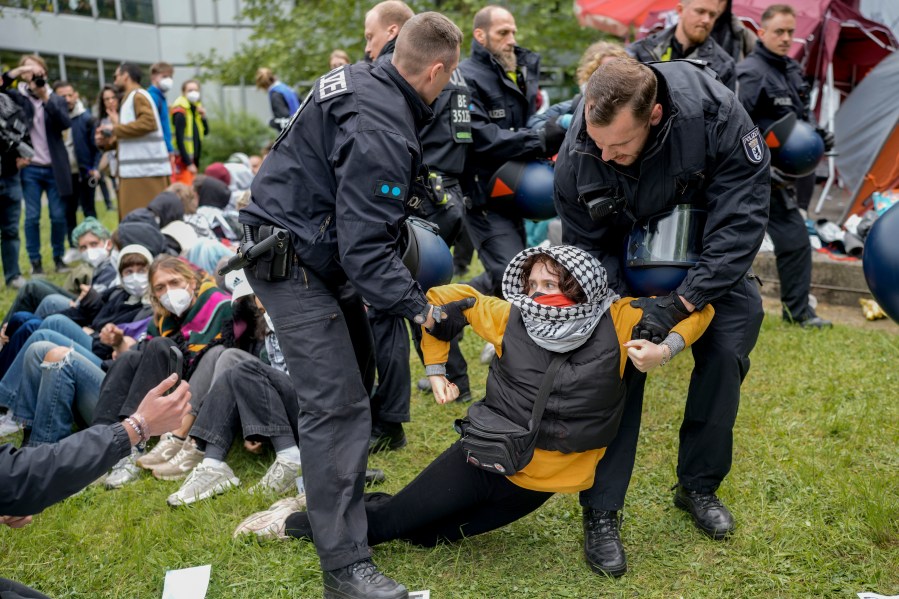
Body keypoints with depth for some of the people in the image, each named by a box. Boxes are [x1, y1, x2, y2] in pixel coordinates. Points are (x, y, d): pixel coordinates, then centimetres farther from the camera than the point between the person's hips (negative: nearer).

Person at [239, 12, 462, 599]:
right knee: (337, 403, -14)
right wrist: (421, 307, -27)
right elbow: (365, 248, -29)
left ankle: (339, 477, 43)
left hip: (317, 245, 11)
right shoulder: (380, 131, -27)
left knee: (356, 361, 22)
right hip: (291, 260, -11)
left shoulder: (365, 78, 4)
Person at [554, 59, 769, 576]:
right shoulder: (577, 159, -30)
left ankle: (698, 486, 17)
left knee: (727, 350, -6)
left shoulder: (715, 112, -35)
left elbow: (742, 220, -31)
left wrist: (679, 303, -36)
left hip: (709, 250, 1)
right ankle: (601, 512, 0)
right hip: (627, 253, 0)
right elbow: (587, 254, -15)